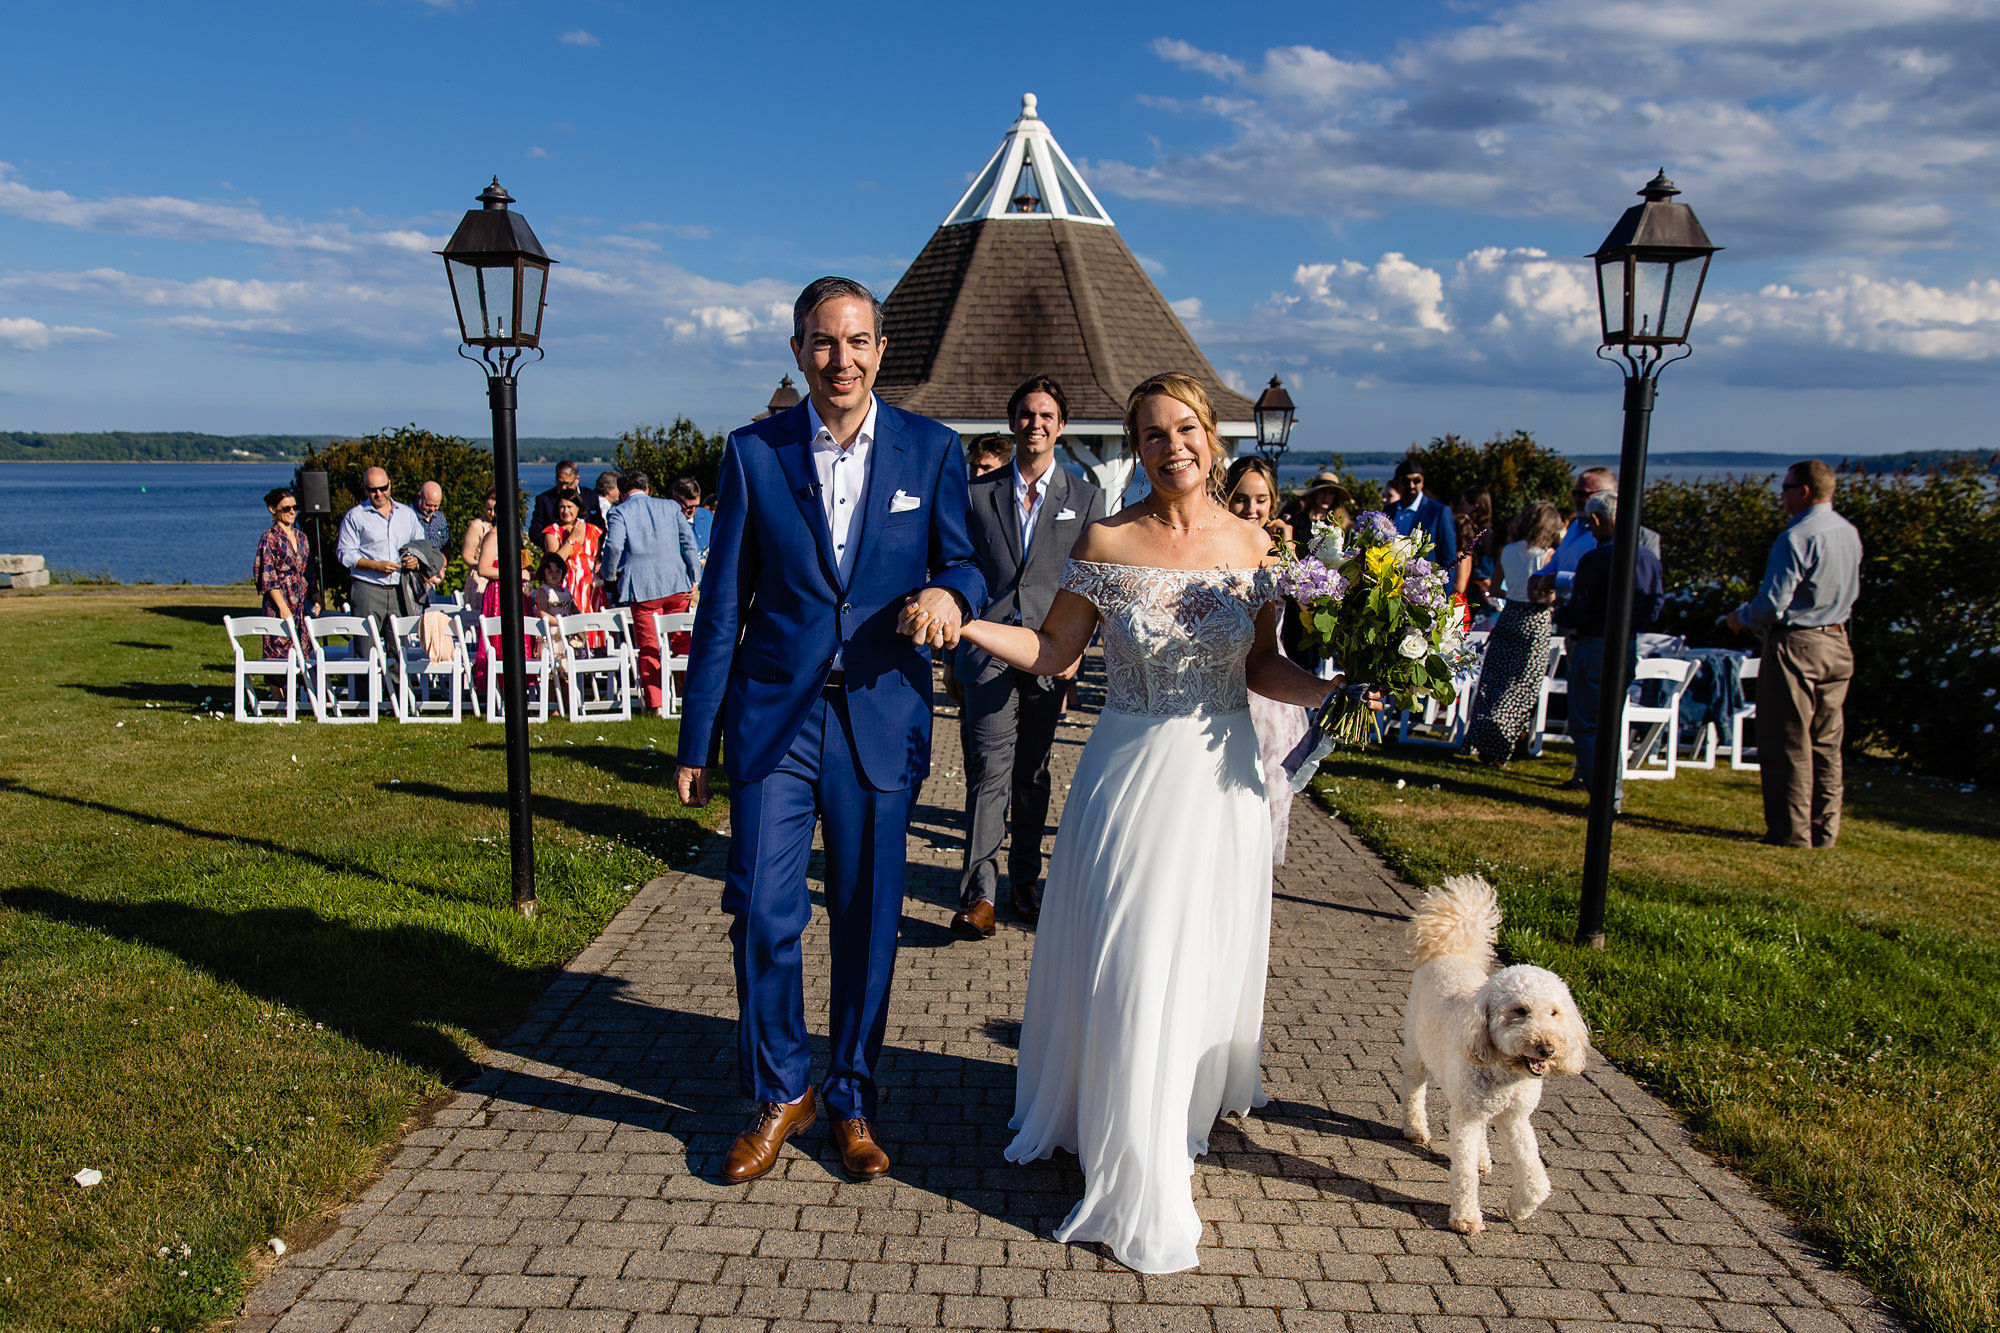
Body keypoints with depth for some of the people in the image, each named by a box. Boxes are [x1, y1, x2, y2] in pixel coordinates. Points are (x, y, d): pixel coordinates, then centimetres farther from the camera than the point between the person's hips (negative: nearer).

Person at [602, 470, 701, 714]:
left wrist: (610, 572, 4)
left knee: (649, 648, 3)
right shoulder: (670, 507, 11)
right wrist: (694, 578, 4)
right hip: (676, 584, 3)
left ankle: (655, 703, -1)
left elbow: (614, 546, -13)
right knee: (683, 643, 13)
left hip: (642, 587, -3)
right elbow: (688, 542, 4)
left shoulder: (620, 512, 1)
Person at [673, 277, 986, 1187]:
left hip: (881, 720, 0)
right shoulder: (754, 453, 2)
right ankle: (780, 1094, 22)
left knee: (868, 924, 9)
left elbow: (962, 563, 6)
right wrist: (696, 743, 3)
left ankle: (852, 1101, 29)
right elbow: (723, 603, 4)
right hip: (774, 715, 0)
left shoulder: (932, 451, 3)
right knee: (762, 915, -2)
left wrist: (950, 591, -21)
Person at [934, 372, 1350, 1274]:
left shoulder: (1252, 546, 0)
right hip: (1129, 770, -1)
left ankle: (1188, 1105, 37)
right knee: (1121, 957, 4)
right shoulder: (1106, 542, -6)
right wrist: (959, 622, -14)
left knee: (1203, 955, 11)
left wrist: (1331, 689, -12)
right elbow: (1051, 652, -1)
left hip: (1219, 776, 2)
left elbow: (1261, 667, 5)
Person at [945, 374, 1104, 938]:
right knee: (990, 774, -8)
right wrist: (949, 657, 8)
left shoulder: (1085, 498, 7)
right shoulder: (977, 492, 6)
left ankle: (1024, 884, 23)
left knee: (1033, 777, 11)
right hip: (987, 654, -1)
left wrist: (1076, 650, -6)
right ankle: (979, 892, -2)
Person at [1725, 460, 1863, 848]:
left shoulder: (1796, 538, -18)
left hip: (1796, 645, -8)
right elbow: (1850, 593, 18)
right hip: (1838, 644, 8)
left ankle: (1792, 829, 4)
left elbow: (1772, 604, -19)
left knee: (1787, 744, 1)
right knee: (1826, 743, 12)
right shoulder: (1850, 533, 7)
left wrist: (1741, 617, -1)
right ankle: (1824, 829, 17)